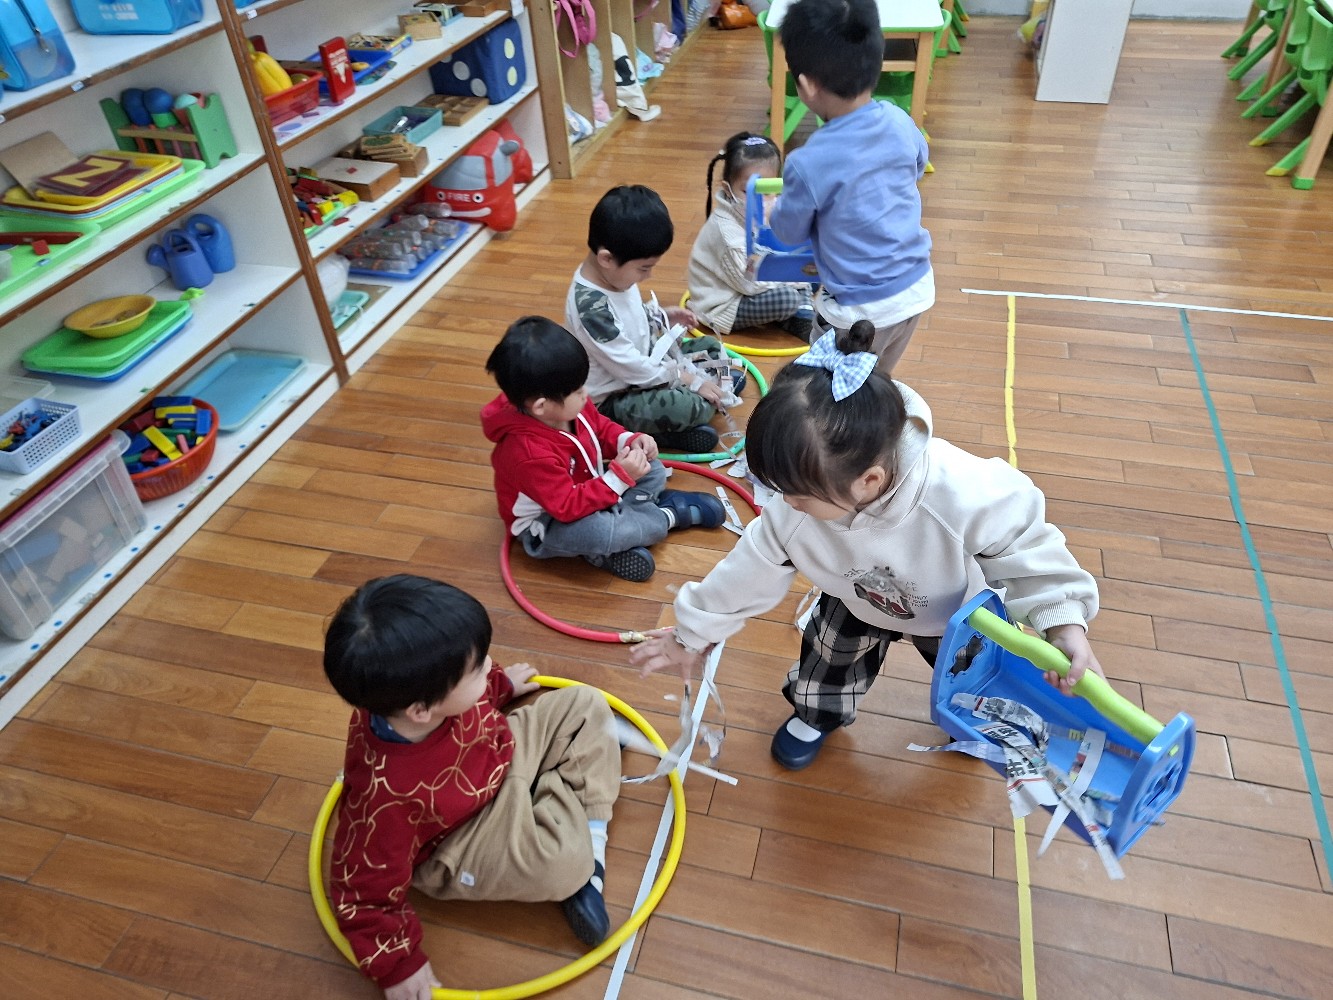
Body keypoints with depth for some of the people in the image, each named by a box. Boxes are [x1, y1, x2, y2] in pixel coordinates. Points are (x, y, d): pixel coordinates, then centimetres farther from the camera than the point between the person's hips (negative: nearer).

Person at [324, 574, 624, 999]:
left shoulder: (414, 690, -25)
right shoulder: (387, 794, -41)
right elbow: (364, 893, -24)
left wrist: (502, 684, 19)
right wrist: (398, 966, -15)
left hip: (498, 755, 7)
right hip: (467, 840, -6)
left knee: (585, 705, 4)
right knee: (561, 864, -31)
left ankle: (590, 831, 2)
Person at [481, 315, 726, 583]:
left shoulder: (568, 406, -14)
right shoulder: (529, 453, -38)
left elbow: (601, 428, 5)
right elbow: (568, 507, -35)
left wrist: (630, 441, -14)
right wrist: (620, 477, -36)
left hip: (585, 489, 9)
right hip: (547, 526, -8)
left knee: (652, 470, 7)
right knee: (598, 531, -37)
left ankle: (617, 542, -8)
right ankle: (669, 515, -9)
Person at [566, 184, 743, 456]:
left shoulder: (614, 274, -5)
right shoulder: (591, 307, -33)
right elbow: (630, 367, -28)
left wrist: (661, 316, 0)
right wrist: (687, 379, -20)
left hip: (645, 365, 10)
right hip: (615, 399, -9)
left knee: (711, 347, 14)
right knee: (692, 407, -30)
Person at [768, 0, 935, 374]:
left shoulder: (809, 164, -26)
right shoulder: (899, 121, -8)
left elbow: (790, 233, -7)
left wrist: (773, 209, 15)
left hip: (861, 308, -6)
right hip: (918, 286, 6)